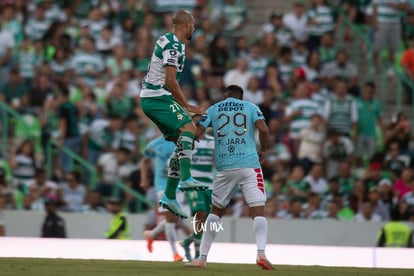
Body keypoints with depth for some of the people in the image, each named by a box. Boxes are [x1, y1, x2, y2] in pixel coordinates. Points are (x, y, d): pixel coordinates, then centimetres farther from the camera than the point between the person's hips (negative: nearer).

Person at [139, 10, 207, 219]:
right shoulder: (174, 45, -14)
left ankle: (169, 196, 7)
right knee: (188, 128, -25)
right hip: (158, 97, -10)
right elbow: (170, 80, -21)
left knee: (182, 142, 8)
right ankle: (186, 178, -37)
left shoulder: (166, 40, 18)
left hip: (150, 98, 10)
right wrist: (186, 106, -15)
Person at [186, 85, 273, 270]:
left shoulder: (213, 110, 13)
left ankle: (202, 258, 13)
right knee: (258, 211, -5)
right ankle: (261, 253, -26)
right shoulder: (251, 107, 10)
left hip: (224, 168, 2)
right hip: (249, 165, -2)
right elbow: (263, 130, -5)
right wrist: (263, 150, 11)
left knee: (216, 211, 15)